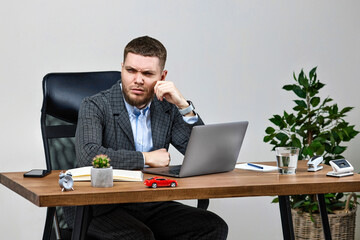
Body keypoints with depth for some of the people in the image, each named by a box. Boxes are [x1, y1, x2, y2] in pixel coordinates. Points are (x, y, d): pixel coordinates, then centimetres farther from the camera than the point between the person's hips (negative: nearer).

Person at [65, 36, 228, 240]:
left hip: (150, 204, 6)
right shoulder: (96, 106, -6)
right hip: (101, 207, -5)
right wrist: (147, 158, -16)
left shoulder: (167, 109, 8)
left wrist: (184, 106, -10)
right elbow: (88, 156, -25)